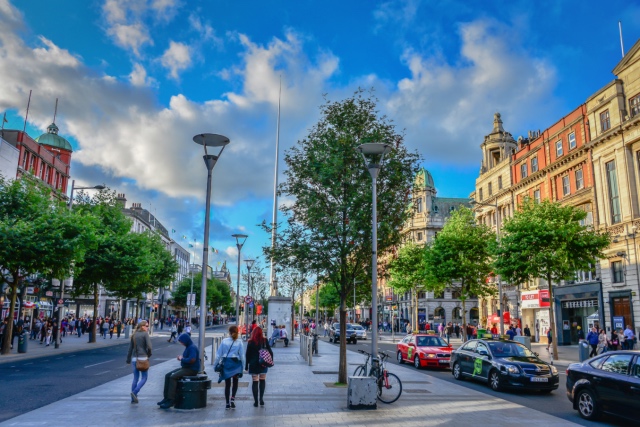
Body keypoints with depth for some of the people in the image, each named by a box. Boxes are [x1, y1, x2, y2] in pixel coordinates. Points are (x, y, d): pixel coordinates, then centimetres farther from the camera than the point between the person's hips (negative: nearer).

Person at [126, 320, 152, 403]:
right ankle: (134, 392, -13)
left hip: (134, 358, 6)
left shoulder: (134, 335, 10)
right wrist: (149, 354, 2)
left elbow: (130, 348, 11)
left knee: (135, 378, 13)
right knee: (144, 378, 5)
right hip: (143, 358, -6)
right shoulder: (145, 334, -8)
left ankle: (133, 398, 14)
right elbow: (149, 346, -16)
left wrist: (128, 359, 16)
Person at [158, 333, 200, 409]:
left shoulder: (192, 348, -18)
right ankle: (166, 397, 5)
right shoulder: (188, 347, 14)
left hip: (192, 369, -11)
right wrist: (180, 358, 5)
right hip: (186, 368, 11)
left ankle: (171, 400, -22)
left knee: (173, 377, -24)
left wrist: (182, 359, -14)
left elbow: (192, 360, -30)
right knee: (167, 376, 3)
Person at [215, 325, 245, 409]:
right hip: (235, 364, -1)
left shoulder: (224, 341, -3)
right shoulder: (239, 342, -6)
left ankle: (227, 403, 13)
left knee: (227, 384, 11)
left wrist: (215, 364, 7)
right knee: (235, 382, 16)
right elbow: (242, 355, -5)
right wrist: (243, 366, 4)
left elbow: (218, 354, -1)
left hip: (226, 363, 1)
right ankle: (233, 397, -6)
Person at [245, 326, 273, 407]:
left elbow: (247, 355, -3)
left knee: (255, 381, 4)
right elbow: (270, 352, -1)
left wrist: (247, 366, 4)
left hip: (253, 365, -1)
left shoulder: (250, 342, -6)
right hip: (263, 364, 1)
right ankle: (261, 399, 12)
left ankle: (256, 401, 4)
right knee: (262, 380, 15)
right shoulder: (265, 341, -3)